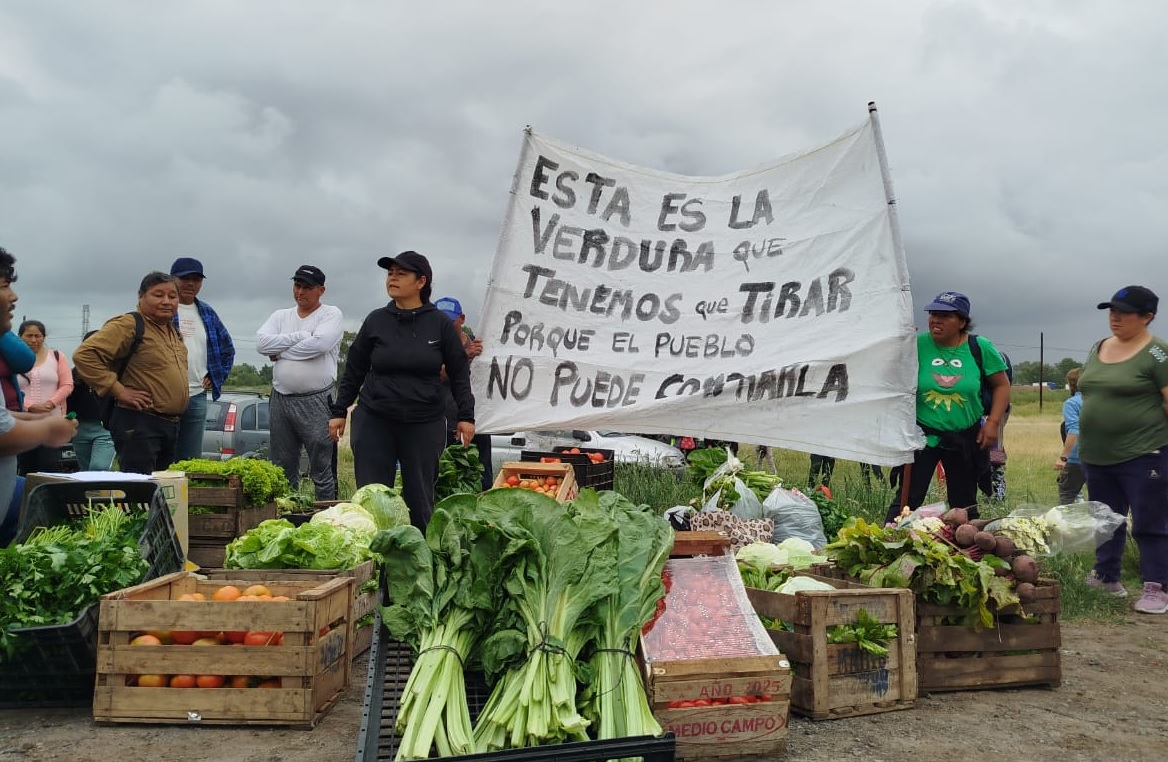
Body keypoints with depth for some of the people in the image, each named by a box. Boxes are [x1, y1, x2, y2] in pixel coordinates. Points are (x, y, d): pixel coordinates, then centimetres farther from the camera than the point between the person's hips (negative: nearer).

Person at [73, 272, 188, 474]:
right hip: (138, 425, -9)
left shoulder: (174, 332, 16)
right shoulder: (128, 325, -11)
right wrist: (119, 390, -20)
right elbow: (84, 355, -21)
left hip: (171, 425, 9)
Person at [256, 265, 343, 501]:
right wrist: (301, 336, -10)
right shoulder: (280, 316, 14)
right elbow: (262, 342, -3)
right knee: (282, 470, 12)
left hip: (316, 401, -5)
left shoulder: (331, 314, -1)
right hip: (281, 399, 5)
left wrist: (281, 353, -7)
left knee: (322, 471, -1)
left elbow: (319, 343, -20)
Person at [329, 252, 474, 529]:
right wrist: (339, 412, 10)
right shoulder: (376, 321, 4)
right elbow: (354, 370, 11)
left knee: (420, 497, 5)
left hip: (425, 423, -1)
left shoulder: (440, 324, 0)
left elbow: (459, 373, 4)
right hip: (374, 422, 1)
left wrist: (466, 416, 0)